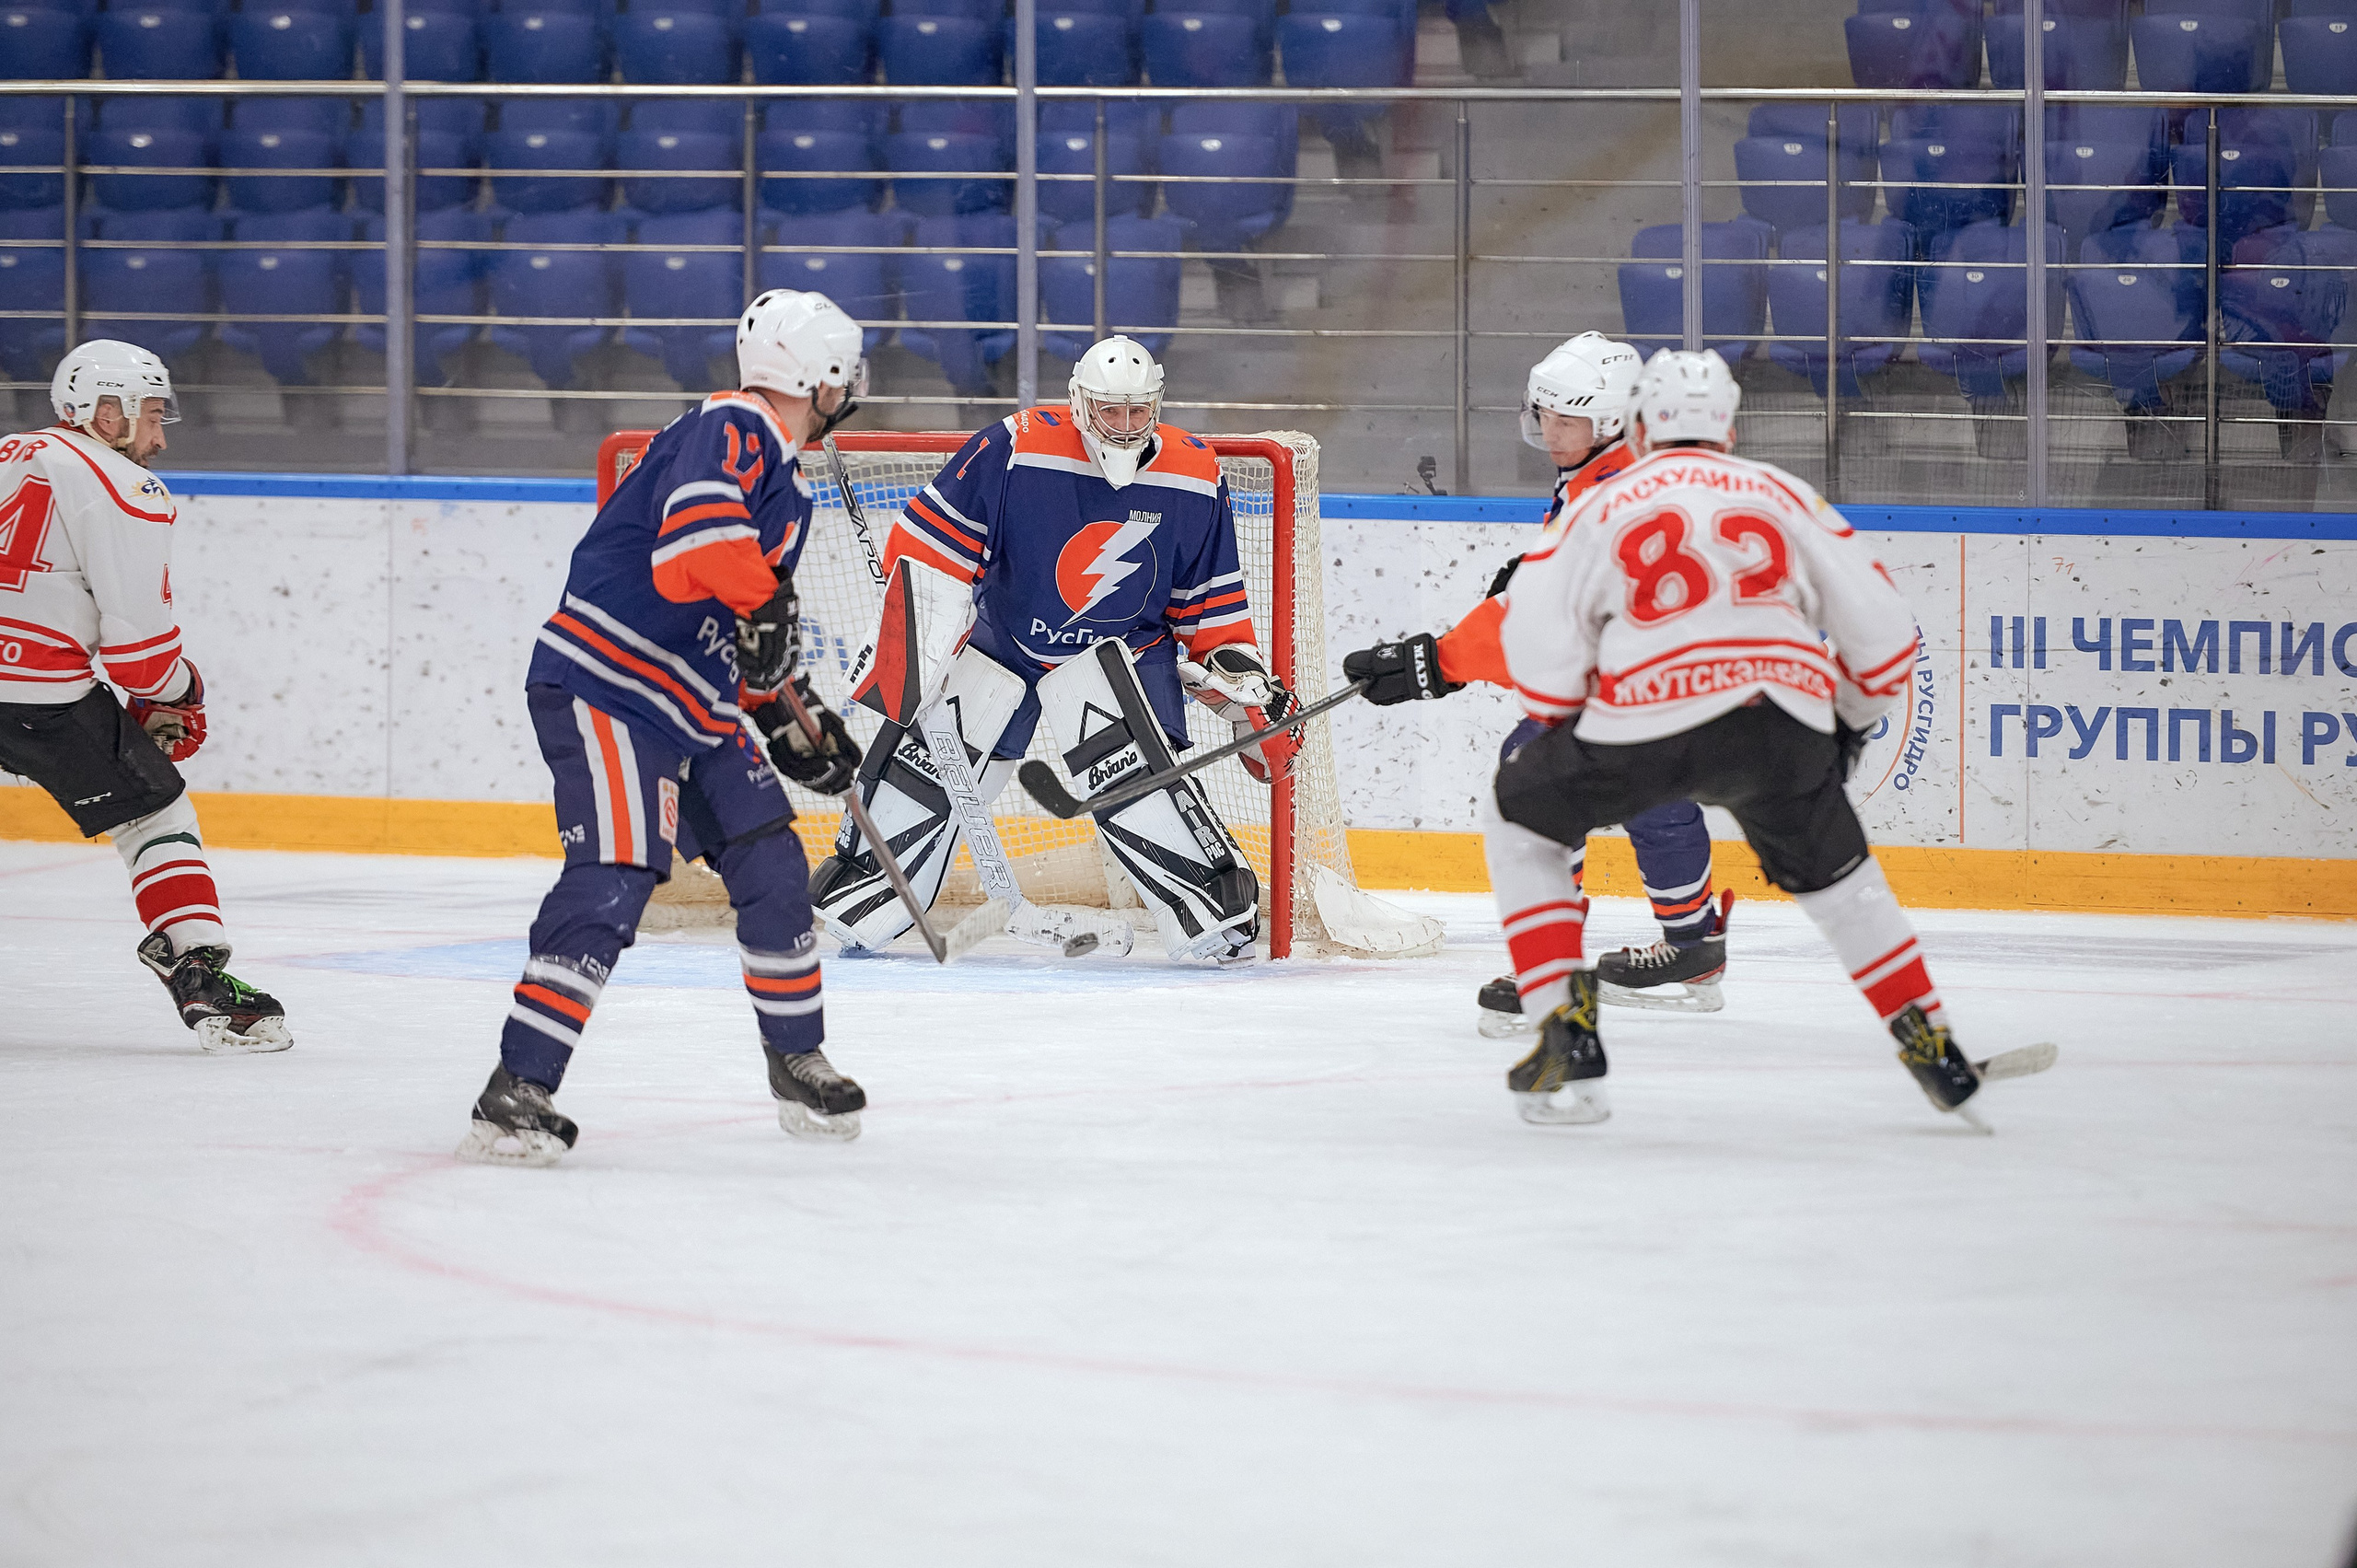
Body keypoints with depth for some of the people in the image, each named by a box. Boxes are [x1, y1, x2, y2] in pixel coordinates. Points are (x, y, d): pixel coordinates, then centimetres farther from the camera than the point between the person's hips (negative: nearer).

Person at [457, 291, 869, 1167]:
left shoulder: (784, 489, 22)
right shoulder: (733, 432, -10)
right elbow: (697, 511, -32)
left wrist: (794, 717, 28)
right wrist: (763, 600, -33)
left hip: (693, 709, 10)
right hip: (604, 688, -10)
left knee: (770, 868, 10)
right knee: (611, 882, -19)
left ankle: (797, 1061, 27)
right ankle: (517, 1092, -21)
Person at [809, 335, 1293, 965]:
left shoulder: (1193, 478, -10)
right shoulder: (1013, 451, -21)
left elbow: (1210, 597, 3)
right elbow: (930, 543, -15)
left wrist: (1238, 671, -5)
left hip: (1123, 646, -1)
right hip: (1001, 635, 1)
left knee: (1126, 764, -25)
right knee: (923, 760, -1)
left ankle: (1215, 903, -20)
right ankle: (858, 895, 19)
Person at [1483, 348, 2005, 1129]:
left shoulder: (1606, 504, 17)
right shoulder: (1783, 495, 22)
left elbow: (1539, 640, 4)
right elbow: (1879, 628, 18)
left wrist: (1569, 733, 21)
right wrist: (1847, 724, 35)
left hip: (1646, 722, -3)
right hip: (1784, 723, 3)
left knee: (1521, 823, 22)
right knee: (1834, 874, 30)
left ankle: (1569, 1037, 11)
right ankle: (1934, 1050, 25)